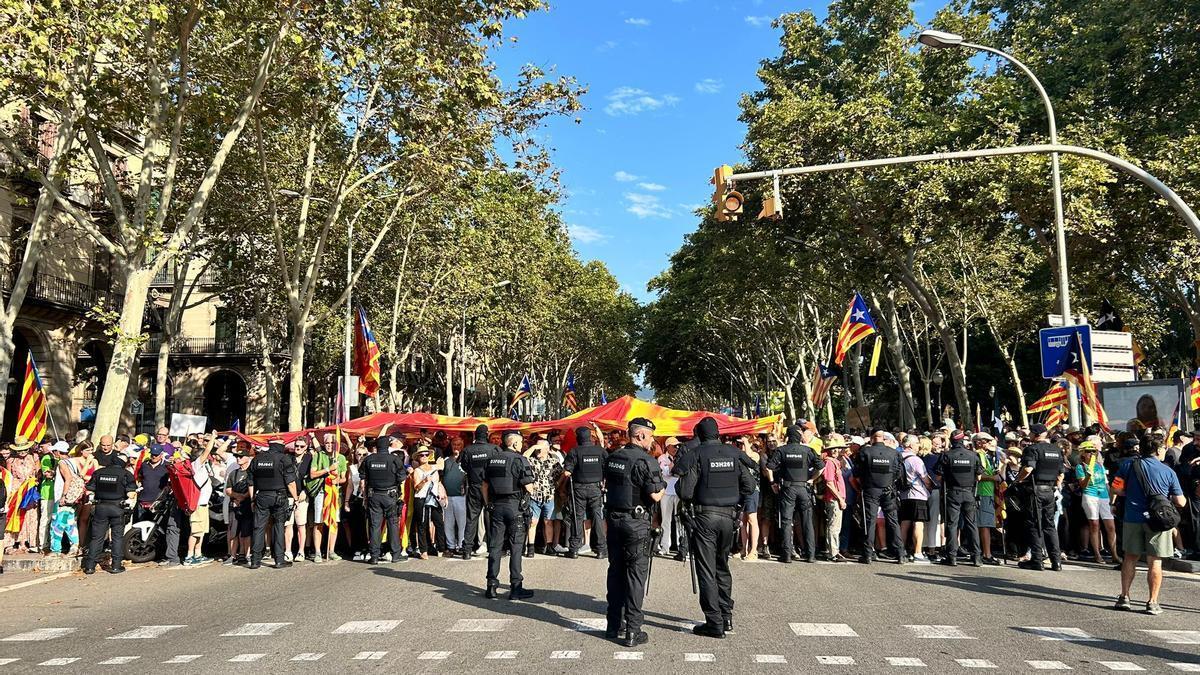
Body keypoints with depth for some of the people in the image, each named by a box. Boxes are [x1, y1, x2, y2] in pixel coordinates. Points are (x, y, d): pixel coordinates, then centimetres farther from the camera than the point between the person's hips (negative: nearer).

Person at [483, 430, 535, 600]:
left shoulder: (492, 460, 8)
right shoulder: (519, 460, -10)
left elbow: (485, 486, 12)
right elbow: (528, 487, -12)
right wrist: (531, 489, 10)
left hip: (496, 506, 5)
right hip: (514, 505, -5)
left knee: (494, 546, 9)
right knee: (516, 547, 2)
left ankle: (492, 586, 11)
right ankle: (516, 587, 4)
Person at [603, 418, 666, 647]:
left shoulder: (612, 458, 7)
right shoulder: (645, 461, -16)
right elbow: (656, 495, -19)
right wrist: (663, 484, 0)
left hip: (613, 518, 7)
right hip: (636, 522, -7)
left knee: (616, 570, 15)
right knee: (636, 573, 0)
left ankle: (614, 624, 23)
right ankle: (632, 631, 1)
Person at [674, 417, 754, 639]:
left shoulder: (695, 455, -10)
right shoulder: (734, 454, 3)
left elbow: (685, 492, -14)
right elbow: (749, 487, 5)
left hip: (704, 516, -5)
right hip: (728, 516, 5)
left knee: (706, 571, 2)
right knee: (723, 567, 20)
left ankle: (714, 623, 3)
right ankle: (726, 616, 25)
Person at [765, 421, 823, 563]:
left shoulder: (781, 450, -1)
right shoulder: (808, 450, 1)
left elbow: (769, 467, -8)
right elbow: (821, 466, -4)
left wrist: (773, 483, 3)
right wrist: (812, 479, 7)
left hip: (787, 488, -1)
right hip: (804, 488, 1)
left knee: (786, 521, 3)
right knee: (807, 522, 8)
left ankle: (787, 554, 0)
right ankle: (810, 554, 9)